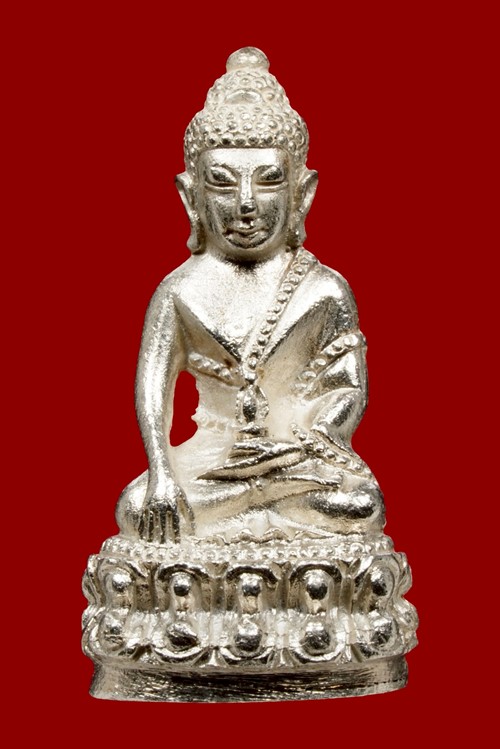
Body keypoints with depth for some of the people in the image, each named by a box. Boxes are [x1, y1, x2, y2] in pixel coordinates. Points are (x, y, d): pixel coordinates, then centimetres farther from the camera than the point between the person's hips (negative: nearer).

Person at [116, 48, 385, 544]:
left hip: (304, 452, 1)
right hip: (212, 454, -1)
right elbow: (152, 385, -5)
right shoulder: (181, 292, 2)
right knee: (138, 507, -26)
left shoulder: (325, 292, 0)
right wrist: (161, 475, -20)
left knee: (360, 505, -30)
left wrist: (298, 448, -21)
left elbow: (351, 390, -3)